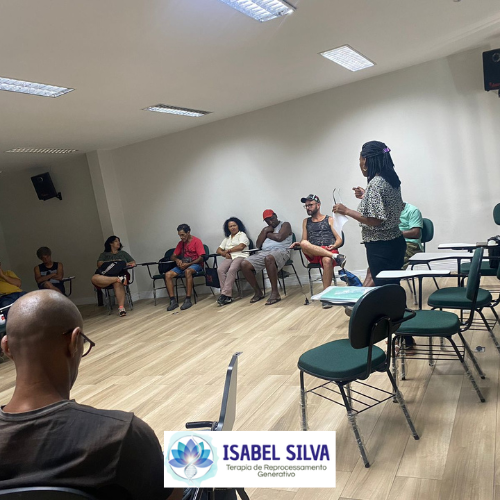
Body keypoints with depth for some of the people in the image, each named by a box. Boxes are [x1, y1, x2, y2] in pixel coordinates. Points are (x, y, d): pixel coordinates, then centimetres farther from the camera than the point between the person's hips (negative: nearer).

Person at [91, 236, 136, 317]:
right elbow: (99, 264, 8)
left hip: (120, 273, -1)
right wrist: (110, 262, -8)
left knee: (117, 283, -40)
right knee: (94, 278, -35)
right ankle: (120, 279, -43)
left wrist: (127, 264, -2)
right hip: (107, 275, 1)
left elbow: (133, 263, 21)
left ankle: (121, 307, -49)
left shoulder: (123, 253, 30)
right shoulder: (104, 254, 26)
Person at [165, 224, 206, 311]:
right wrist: (177, 260, -9)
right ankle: (173, 301, -20)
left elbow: (201, 258, -10)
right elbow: (173, 256, 16)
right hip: (183, 265, 6)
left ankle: (188, 300, -36)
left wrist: (188, 264, -19)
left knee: (188, 271, -41)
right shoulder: (181, 243, 14)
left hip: (195, 264, -6)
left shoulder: (197, 241, -4)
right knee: (168, 275, -20)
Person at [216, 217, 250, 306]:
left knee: (231, 269, -37)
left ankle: (224, 294, -40)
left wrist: (228, 250, 2)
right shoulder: (227, 238, 31)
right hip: (229, 258, 5)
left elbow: (241, 246, -4)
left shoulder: (242, 235, 14)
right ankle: (228, 296, -33)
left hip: (240, 256, -5)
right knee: (220, 269, -29)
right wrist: (224, 253, 2)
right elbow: (218, 250, 24)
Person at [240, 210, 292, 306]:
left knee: (269, 258, -42)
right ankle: (258, 292, -3)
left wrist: (268, 234, 6)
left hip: (280, 251, -6)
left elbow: (279, 237, -11)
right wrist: (265, 232, 7)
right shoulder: (267, 229, 28)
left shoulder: (285, 225, 10)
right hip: (263, 253, 7)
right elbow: (258, 245, 17)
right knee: (244, 264, -14)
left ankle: (275, 292, -35)